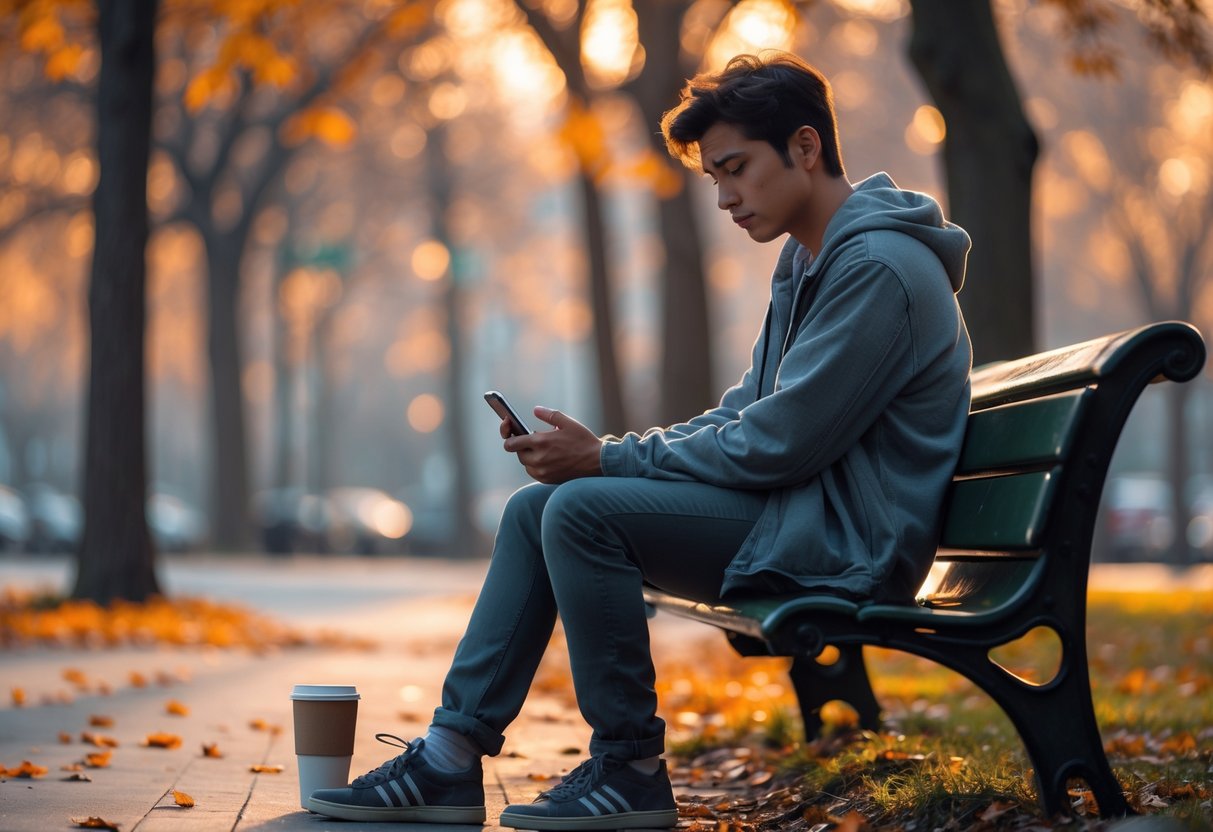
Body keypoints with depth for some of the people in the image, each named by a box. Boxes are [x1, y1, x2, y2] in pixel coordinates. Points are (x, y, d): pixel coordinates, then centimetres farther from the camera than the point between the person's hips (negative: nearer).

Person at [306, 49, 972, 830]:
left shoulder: (878, 267, -17)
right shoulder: (808, 259, 16)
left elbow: (777, 443, -21)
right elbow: (745, 414, 16)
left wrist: (609, 461, -13)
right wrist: (609, 452, -1)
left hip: (844, 542, -10)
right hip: (799, 509, 10)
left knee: (584, 511, -22)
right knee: (535, 508, 5)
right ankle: (452, 756, 3)